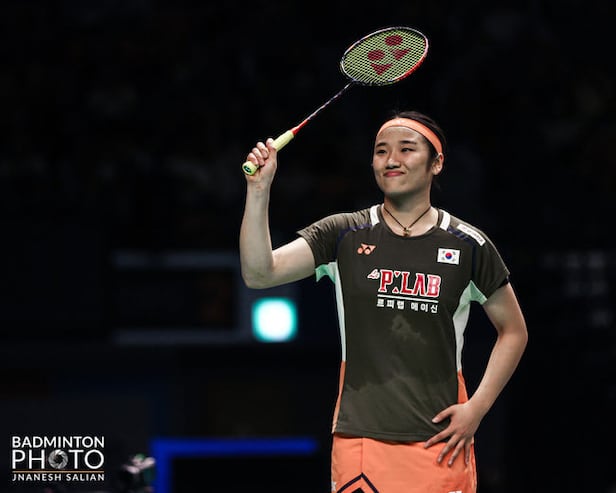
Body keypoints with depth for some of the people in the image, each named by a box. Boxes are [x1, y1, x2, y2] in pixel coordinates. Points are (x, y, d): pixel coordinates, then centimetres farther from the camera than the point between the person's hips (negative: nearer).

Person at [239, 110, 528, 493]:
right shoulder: (343, 235, 4)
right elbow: (259, 274, -6)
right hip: (360, 443, 0)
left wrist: (476, 408, 1)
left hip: (440, 445, 0)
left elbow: (514, 331, 12)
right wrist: (259, 190, -17)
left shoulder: (469, 246, 3)